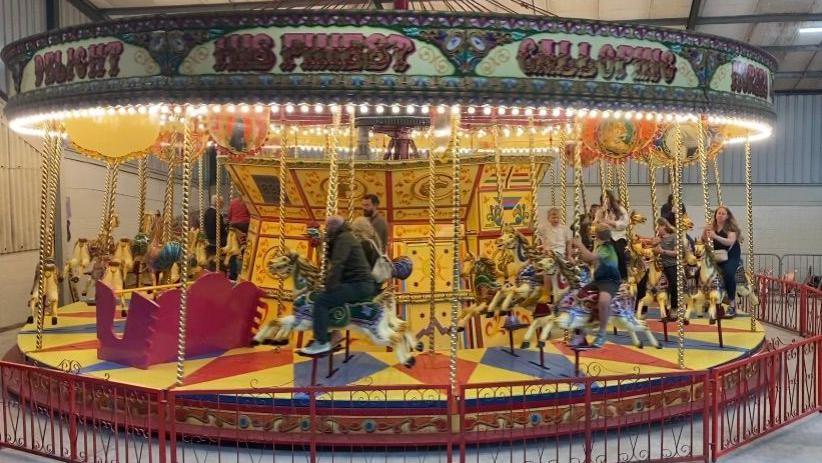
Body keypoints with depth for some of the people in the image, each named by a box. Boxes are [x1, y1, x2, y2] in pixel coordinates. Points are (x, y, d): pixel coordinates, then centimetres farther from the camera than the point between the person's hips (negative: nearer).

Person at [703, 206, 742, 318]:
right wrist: (705, 232, -20)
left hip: (732, 256, -5)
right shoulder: (712, 227, 3)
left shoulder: (731, 227, -9)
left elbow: (730, 242, -25)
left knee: (728, 273, -32)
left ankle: (732, 304, -23)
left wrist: (716, 236, -39)